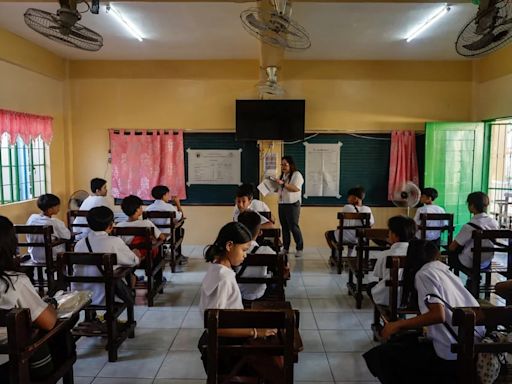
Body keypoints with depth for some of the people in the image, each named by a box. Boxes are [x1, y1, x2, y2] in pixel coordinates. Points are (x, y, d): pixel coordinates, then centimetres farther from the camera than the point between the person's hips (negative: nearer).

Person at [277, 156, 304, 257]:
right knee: (284, 227, 9)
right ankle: (285, 248, 16)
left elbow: (296, 188, -21)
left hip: (292, 204, -7)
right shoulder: (282, 175, 17)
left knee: (294, 227, -7)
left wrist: (283, 183, -25)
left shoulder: (297, 175, -7)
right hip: (281, 204, 7)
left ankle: (300, 248, 3)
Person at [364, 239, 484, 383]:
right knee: (399, 342, 22)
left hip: (452, 355, -8)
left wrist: (398, 325, -11)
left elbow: (438, 315, -21)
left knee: (380, 356, 2)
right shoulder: (445, 271, 13)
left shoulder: (423, 273, -8)